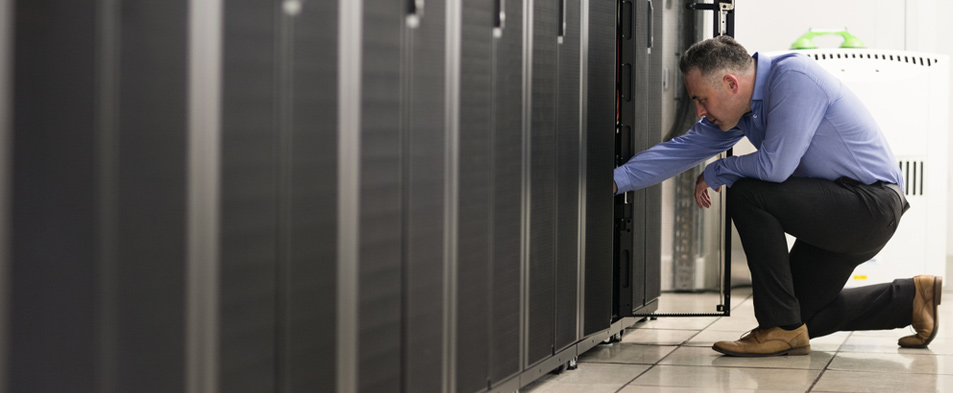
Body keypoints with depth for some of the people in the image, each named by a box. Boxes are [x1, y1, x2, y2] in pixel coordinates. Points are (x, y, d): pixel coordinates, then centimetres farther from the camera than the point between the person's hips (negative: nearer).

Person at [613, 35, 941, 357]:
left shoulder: (793, 77, -23)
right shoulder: (741, 105, 4)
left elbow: (774, 166, -27)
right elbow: (683, 149, 9)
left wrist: (714, 174, -10)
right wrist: (616, 181, 2)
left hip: (871, 202, -10)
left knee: (746, 195, -23)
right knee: (802, 314, 14)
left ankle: (782, 328, -15)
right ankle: (912, 298, 24)